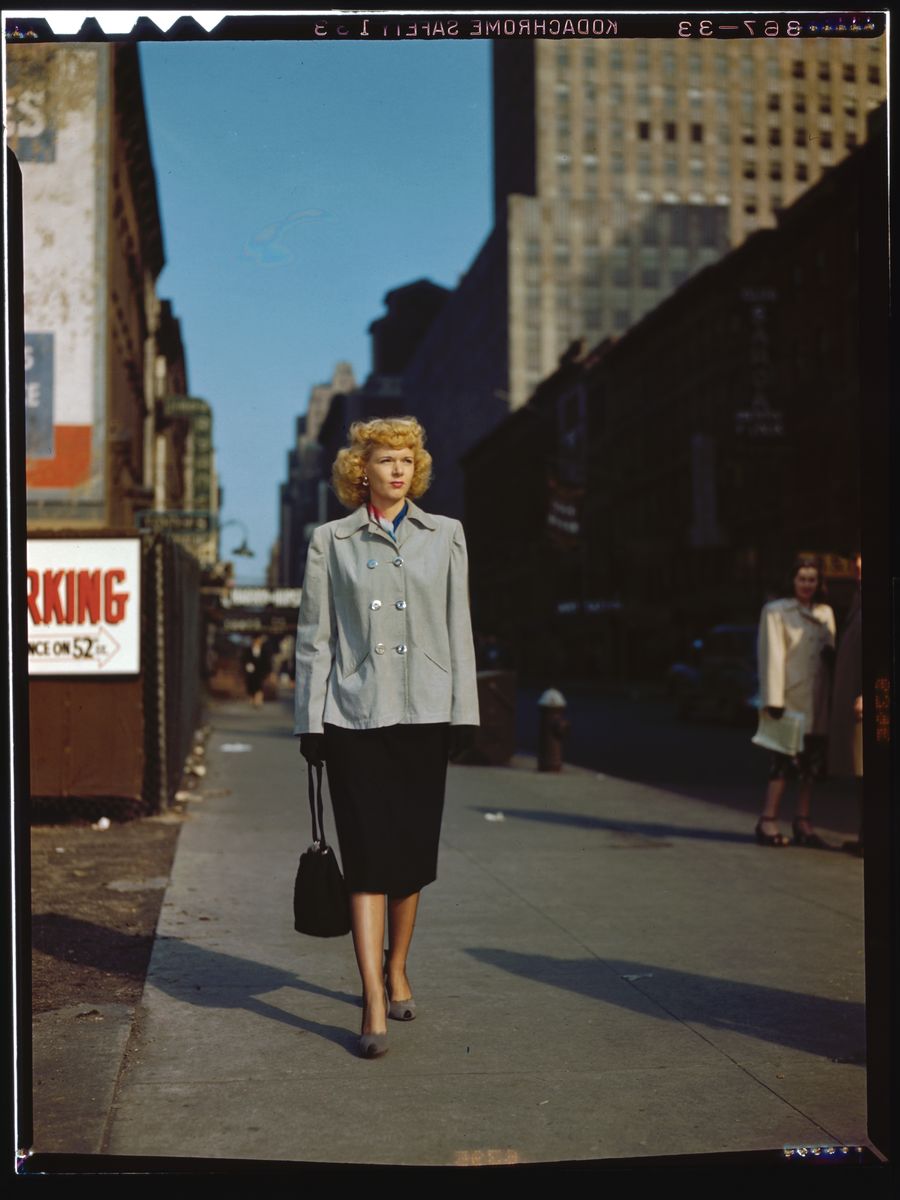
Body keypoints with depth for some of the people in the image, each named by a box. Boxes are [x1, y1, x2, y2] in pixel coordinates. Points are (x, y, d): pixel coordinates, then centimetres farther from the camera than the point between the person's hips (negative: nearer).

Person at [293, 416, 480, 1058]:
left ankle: (396, 970, 30)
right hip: (355, 715, -2)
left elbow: (459, 629, 10)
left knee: (413, 851, 8)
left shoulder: (445, 536, 11)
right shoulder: (331, 541, 6)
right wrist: (311, 722, 0)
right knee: (367, 855, -7)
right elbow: (314, 637, 5)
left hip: (424, 714, 2)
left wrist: (463, 711, 4)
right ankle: (375, 1004, -8)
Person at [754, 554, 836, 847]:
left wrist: (832, 652, -2)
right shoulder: (775, 611, -1)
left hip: (818, 701, 6)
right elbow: (772, 656, -7)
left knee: (812, 763, 5)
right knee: (785, 760, -10)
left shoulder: (826, 613, 17)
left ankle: (803, 822, 12)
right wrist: (773, 699, -13)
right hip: (790, 699, -6)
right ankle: (768, 820, -4)